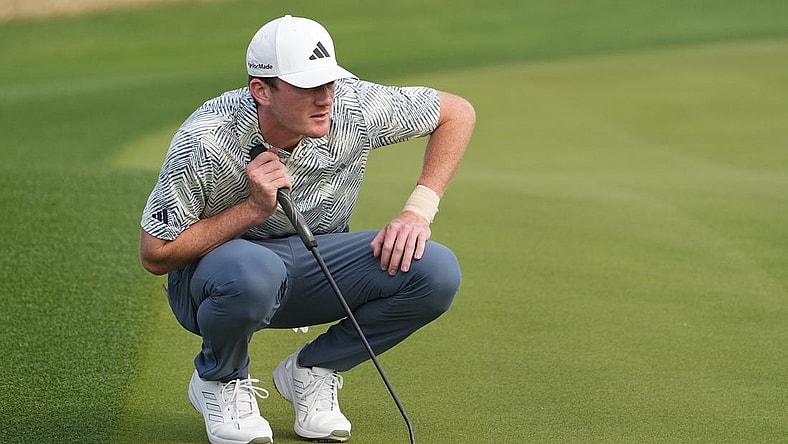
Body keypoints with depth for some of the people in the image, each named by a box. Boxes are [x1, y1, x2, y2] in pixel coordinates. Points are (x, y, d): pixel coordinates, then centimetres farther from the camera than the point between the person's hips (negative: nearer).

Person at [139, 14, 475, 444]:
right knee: (252, 272, -42)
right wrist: (255, 207, -28)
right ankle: (220, 383, -6)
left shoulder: (353, 108, -18)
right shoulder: (204, 142, -27)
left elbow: (458, 112, -3)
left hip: (316, 269, 4)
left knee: (437, 272, -21)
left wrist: (418, 211, -14)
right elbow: (155, 256, -19)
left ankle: (312, 370, 2)